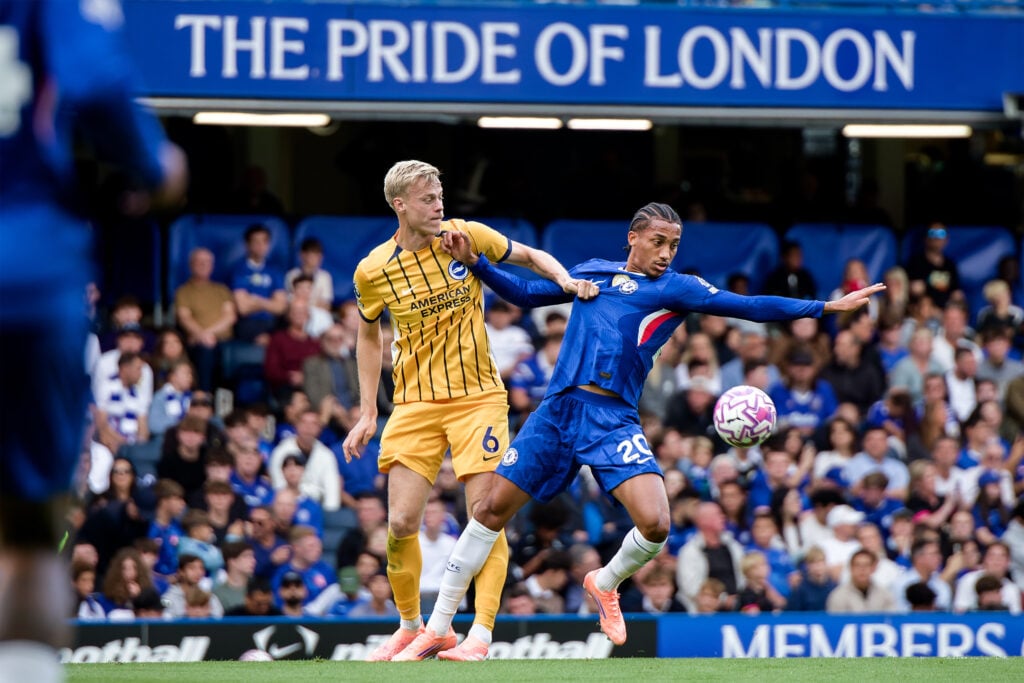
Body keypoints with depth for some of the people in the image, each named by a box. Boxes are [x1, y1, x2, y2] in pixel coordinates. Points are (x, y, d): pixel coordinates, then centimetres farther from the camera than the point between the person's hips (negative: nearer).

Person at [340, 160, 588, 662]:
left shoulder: (466, 237, -4)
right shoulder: (373, 271, -2)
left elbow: (531, 257, 11)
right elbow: (369, 337, 14)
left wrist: (566, 280, -10)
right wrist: (367, 414, 10)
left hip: (478, 397, -1)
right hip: (415, 404, 1)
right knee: (401, 522, -6)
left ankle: (482, 632, -11)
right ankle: (410, 626, 15)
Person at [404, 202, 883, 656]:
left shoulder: (674, 288, 7)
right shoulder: (591, 273, 17)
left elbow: (748, 306, -1)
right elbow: (524, 293, 27)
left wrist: (827, 307, -9)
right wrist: (475, 262, 16)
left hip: (613, 420, -2)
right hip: (557, 411, 2)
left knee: (655, 524, -19)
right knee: (493, 509, 0)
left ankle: (605, 583, 16)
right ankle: (438, 626, 12)